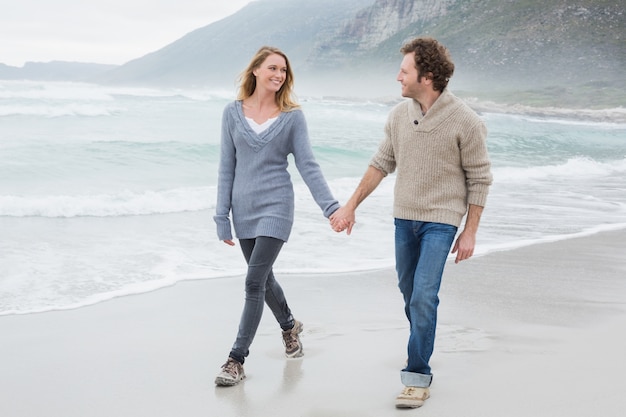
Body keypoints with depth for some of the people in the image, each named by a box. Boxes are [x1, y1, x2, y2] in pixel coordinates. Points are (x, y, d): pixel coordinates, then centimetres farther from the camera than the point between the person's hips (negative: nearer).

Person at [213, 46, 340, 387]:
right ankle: (289, 326, 45)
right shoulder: (233, 112, 2)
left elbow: (308, 166, -3)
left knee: (254, 282, -11)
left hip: (276, 207, -3)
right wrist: (222, 216, 2)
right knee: (263, 278, 17)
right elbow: (227, 167, 5)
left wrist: (331, 206, -12)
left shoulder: (292, 116, -2)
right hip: (244, 208, 3)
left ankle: (236, 360, -3)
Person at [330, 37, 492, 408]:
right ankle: (423, 346, 36)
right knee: (409, 293, 14)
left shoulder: (465, 122, -14)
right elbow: (381, 164, 11)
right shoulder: (399, 116, 0)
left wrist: (470, 233, -7)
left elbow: (479, 179, -7)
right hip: (404, 217, 5)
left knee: (423, 296, -12)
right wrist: (351, 206, 11)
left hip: (441, 220, -5)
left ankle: (418, 375, -1)